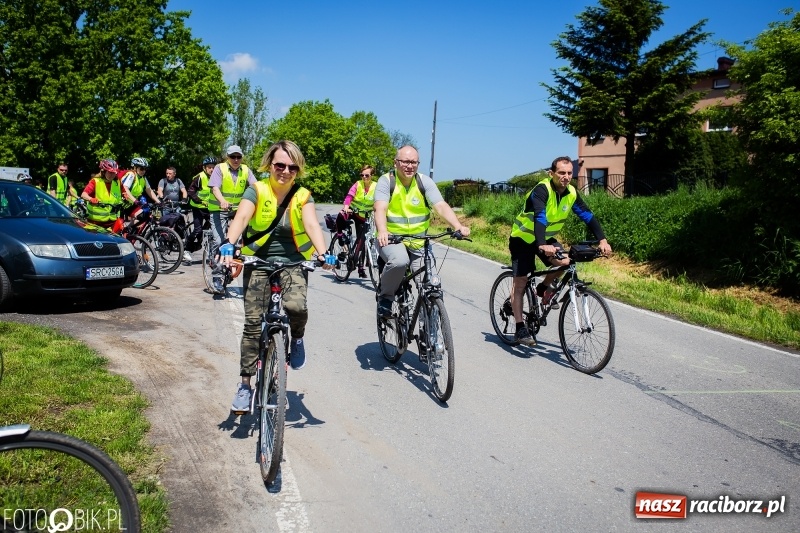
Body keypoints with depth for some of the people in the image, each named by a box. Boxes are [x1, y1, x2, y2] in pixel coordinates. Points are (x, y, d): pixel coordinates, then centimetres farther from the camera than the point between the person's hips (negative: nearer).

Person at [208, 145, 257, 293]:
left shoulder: (245, 170, 1)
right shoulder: (220, 168, -8)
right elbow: (215, 188, -20)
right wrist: (223, 201, -40)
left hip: (238, 209, 4)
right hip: (219, 209, -4)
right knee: (219, 242, -13)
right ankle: (217, 277, -5)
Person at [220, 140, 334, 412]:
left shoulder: (302, 196, -2)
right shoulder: (256, 191, -6)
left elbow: (311, 224, -19)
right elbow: (241, 217, -23)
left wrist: (323, 253, -38)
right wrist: (229, 244, -43)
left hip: (293, 262, 0)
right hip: (258, 261, 0)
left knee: (296, 307, -28)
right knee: (253, 322, -7)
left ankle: (296, 338, 7)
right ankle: (245, 384, 5)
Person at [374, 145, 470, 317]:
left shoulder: (425, 182, -3)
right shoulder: (386, 181, -9)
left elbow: (441, 206, -16)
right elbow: (380, 208, -25)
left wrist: (458, 226, -34)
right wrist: (382, 231, -45)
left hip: (418, 241, 3)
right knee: (399, 260, -35)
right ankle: (385, 296, -7)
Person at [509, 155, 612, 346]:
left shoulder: (571, 193, -10)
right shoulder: (542, 190, -29)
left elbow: (587, 215, -12)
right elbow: (539, 217, -43)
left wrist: (602, 240, -25)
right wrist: (542, 245, -57)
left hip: (547, 238, 6)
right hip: (523, 238, -5)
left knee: (564, 263, -19)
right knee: (521, 283, -7)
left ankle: (544, 288, 11)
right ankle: (520, 329, -1)